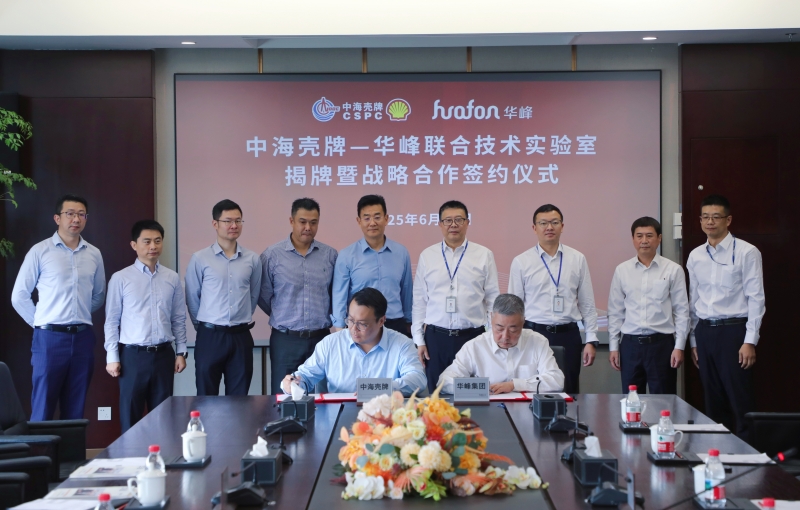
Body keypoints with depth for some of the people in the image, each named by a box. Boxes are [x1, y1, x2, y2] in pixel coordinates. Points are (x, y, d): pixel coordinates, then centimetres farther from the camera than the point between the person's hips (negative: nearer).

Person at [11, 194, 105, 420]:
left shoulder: (94, 254, 8)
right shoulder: (40, 251, -3)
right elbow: (19, 296, 0)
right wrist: (41, 322, 2)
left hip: (83, 338, 4)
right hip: (50, 338, -3)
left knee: (75, 410, 9)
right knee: (42, 409, -1)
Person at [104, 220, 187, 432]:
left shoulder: (172, 278, 6)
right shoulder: (120, 279, -3)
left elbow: (179, 319, 10)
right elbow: (112, 321, -1)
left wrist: (181, 352, 6)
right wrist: (112, 357, -5)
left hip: (163, 354, 3)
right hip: (133, 355, -3)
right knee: (130, 415, 5)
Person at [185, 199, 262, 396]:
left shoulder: (252, 259, 3)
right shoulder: (200, 259, -3)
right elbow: (192, 298, 4)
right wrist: (203, 325, 9)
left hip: (241, 337, 2)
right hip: (210, 336, -2)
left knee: (239, 398, 8)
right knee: (206, 398, 5)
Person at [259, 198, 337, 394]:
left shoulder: (330, 255, 3)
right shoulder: (272, 255, -4)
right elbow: (264, 296, 3)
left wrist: (321, 318, 11)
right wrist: (283, 319, 10)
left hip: (321, 339, 2)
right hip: (285, 340, -2)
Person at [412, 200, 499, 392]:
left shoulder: (484, 255, 2)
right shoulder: (427, 256, 5)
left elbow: (493, 299, 3)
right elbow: (419, 301, 6)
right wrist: (419, 340, 2)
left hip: (473, 336, -1)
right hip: (436, 337, 1)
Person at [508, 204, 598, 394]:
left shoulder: (578, 259, 5)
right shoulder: (520, 262, 2)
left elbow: (588, 304, 7)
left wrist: (591, 340, 2)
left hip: (568, 335, 1)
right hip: (534, 334, -1)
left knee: (569, 393, 4)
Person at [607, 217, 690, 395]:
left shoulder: (673, 270, -1)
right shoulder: (622, 271, 6)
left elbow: (681, 311, 0)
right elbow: (615, 312, 9)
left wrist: (679, 347, -4)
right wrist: (613, 347, 7)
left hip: (661, 342, -2)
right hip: (630, 343, 2)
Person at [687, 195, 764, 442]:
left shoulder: (746, 253, -6)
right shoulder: (695, 256, 10)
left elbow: (756, 298, -8)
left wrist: (750, 341, -12)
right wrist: (694, 341, 14)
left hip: (734, 331, -5)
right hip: (704, 331, 5)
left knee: (741, 402, -3)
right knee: (713, 401, 11)